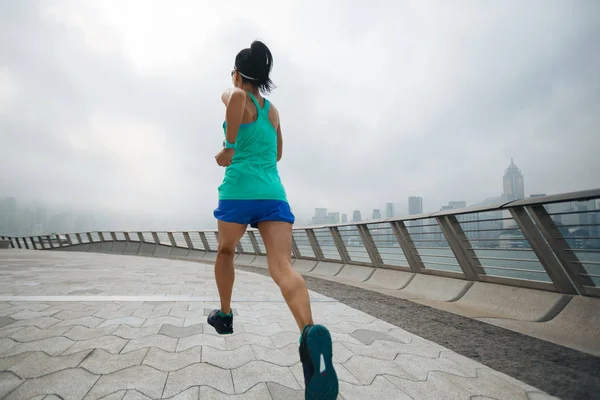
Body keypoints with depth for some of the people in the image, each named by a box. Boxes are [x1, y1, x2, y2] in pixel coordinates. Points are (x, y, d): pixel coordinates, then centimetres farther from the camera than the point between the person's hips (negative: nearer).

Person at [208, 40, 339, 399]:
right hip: (274, 192, 4)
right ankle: (310, 330, -37)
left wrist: (229, 147, -8)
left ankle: (225, 315, 38)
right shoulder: (274, 110, 24)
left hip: (240, 190, -3)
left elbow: (237, 96, -18)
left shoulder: (236, 96, 7)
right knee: (282, 267, -11)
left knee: (226, 251, 23)